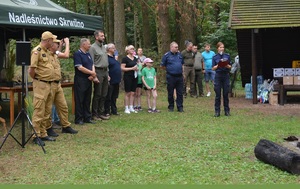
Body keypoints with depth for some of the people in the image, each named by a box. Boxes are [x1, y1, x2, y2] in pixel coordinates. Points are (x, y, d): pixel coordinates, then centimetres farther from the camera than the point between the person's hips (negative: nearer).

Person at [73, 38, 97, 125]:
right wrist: (92, 73, -12)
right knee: (79, 100, -1)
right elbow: (80, 67, -19)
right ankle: (79, 119, 5)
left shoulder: (88, 54, 14)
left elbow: (92, 65, 12)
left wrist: (92, 75, -7)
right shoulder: (77, 54, -11)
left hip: (89, 80, 8)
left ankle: (87, 117, 19)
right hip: (80, 80, -8)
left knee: (87, 100, 12)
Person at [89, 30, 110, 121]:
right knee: (97, 94, -3)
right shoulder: (93, 47, -8)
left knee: (104, 94, 10)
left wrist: (107, 73, 14)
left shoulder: (103, 47, 16)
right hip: (98, 72, -7)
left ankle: (101, 112, 18)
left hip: (105, 71, 8)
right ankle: (94, 114, 4)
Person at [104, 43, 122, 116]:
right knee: (108, 97, -2)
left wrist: (119, 78, 20)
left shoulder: (114, 57, 17)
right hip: (110, 81, -9)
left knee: (114, 97, 14)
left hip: (116, 81, 9)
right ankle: (107, 111, 4)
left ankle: (114, 110, 21)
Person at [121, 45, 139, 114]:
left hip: (134, 77, 6)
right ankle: (126, 108, 2)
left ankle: (131, 108, 13)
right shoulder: (125, 58, -7)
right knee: (128, 93, -3)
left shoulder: (135, 58, 13)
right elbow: (122, 68, -12)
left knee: (133, 93, 6)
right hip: (128, 77, -6)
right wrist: (132, 68, -17)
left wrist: (137, 68, 2)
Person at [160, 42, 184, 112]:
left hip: (179, 76, 3)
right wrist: (169, 69, 5)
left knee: (180, 93, 4)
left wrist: (181, 70, 10)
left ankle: (180, 107, 11)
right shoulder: (167, 55, -4)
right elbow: (162, 66, 2)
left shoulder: (179, 54, 9)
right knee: (170, 93, 6)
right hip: (171, 77, -3)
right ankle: (171, 107, 17)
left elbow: (182, 64, 22)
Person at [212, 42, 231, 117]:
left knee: (226, 94, 4)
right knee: (218, 95, 0)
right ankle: (217, 111, 6)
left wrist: (227, 66, -13)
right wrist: (218, 66, -16)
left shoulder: (227, 56, 6)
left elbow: (230, 66, 9)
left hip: (226, 76, 1)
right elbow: (213, 68, 2)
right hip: (218, 76, -1)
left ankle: (227, 111, 12)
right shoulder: (215, 57, 3)